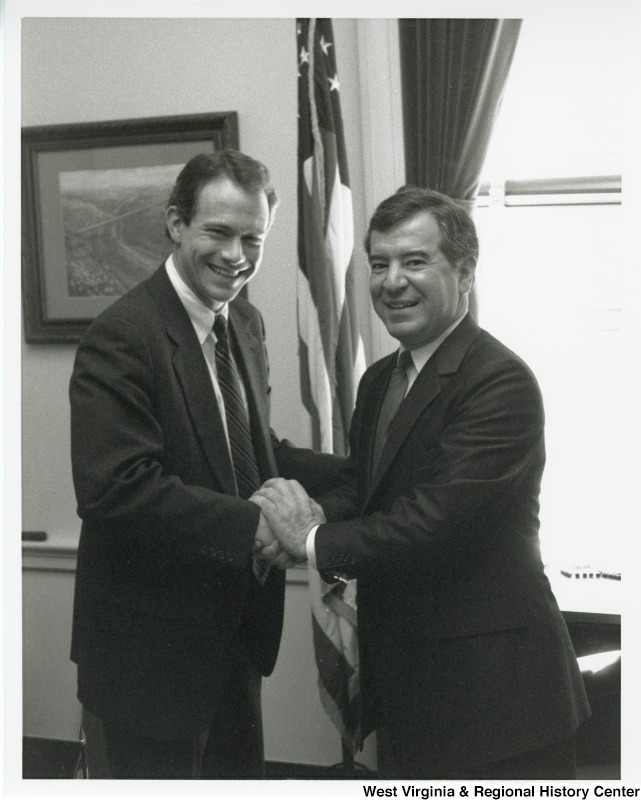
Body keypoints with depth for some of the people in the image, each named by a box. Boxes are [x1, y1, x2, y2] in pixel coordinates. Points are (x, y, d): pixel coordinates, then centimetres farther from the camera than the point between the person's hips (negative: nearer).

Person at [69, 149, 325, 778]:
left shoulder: (245, 324, 6)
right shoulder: (122, 336, -20)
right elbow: (113, 486, -27)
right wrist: (252, 525, -27)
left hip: (235, 629, 8)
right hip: (151, 643, -8)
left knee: (239, 771, 22)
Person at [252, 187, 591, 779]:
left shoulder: (501, 381, -20)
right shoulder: (379, 380, 10)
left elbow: (440, 515, -26)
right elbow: (362, 485, 10)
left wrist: (314, 541, -19)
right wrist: (317, 513, -12)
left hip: (491, 686, -8)